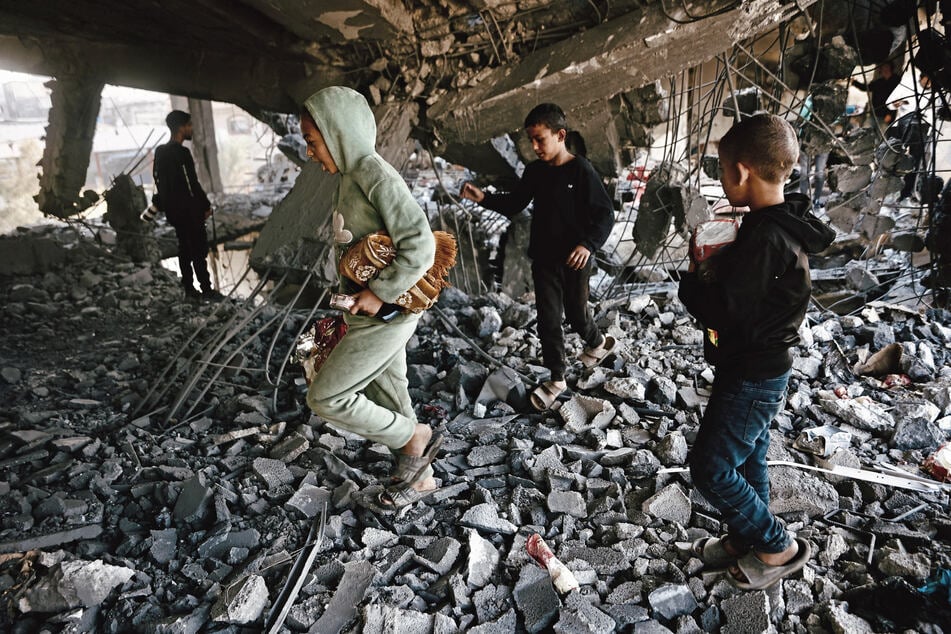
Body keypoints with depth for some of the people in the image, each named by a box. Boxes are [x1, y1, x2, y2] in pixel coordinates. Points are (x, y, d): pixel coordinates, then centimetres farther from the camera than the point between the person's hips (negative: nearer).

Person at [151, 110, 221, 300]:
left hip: (173, 211, 9)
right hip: (189, 211, -9)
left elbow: (159, 181, 17)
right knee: (199, 249, -4)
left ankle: (189, 289, 19)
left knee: (185, 248, 14)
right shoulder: (181, 153, -19)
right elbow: (192, 185, -19)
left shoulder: (160, 152, 10)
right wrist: (206, 205, -10)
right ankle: (207, 289, -1)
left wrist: (162, 203, 23)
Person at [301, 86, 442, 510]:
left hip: (385, 315, -9)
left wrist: (380, 293, -22)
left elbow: (420, 247, -27)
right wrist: (352, 303, 15)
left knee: (324, 398, -4)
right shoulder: (349, 176, 9)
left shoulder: (373, 172, -19)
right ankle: (419, 477, 35)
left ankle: (415, 437, 11)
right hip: (369, 312, 9)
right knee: (388, 398, 18)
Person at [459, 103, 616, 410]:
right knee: (548, 319, 5)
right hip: (544, 258, 4)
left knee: (576, 312, 14)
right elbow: (513, 204, 12)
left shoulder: (581, 170, -15)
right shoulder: (534, 171, 1)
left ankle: (597, 342, 47)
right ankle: (556, 378, 19)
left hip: (575, 259, -4)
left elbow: (605, 214, -15)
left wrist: (588, 244, -29)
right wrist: (484, 198, -4)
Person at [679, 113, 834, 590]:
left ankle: (779, 547, 17)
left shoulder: (764, 237, -28)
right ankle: (746, 539, 39)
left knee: (710, 467, 1)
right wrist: (714, 269, -3)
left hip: (751, 378, -10)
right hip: (760, 370, 10)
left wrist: (692, 279, -12)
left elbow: (723, 312, -29)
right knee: (747, 459, 21)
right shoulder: (784, 224, 4)